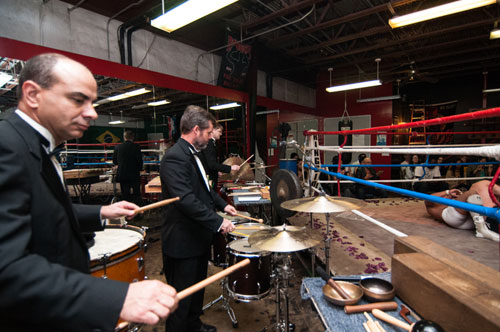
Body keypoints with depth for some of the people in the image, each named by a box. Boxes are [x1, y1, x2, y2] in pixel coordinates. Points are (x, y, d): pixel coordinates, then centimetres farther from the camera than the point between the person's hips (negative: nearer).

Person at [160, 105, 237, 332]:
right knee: (182, 297, 9)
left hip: (199, 236, 10)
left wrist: (222, 204, 14)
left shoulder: (192, 154, 9)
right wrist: (218, 222, -30)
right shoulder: (175, 158, -24)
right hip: (183, 242, -10)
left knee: (198, 287, 26)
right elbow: (186, 199, -32)